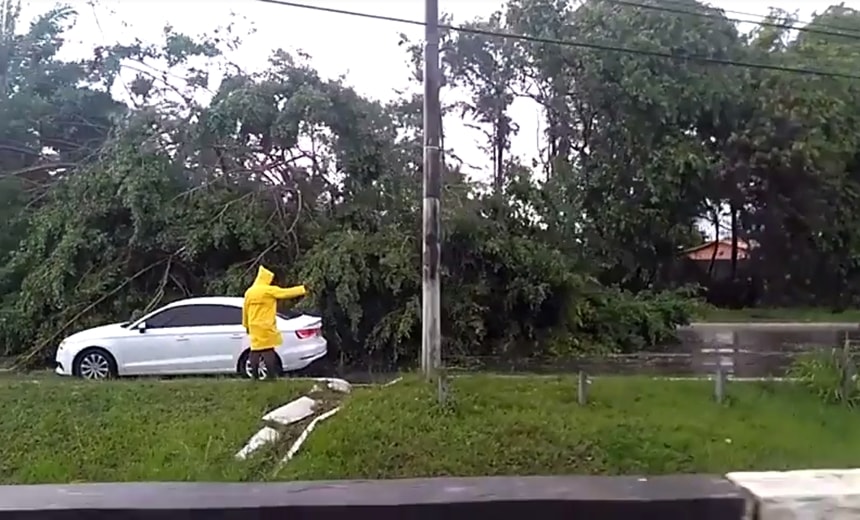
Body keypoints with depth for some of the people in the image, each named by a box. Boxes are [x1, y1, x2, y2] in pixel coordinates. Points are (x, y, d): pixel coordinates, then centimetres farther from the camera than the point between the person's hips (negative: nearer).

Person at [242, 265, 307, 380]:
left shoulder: (249, 292, 8)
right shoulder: (270, 290, -9)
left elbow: (245, 310, 13)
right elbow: (287, 292, -6)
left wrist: (246, 325, 22)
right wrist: (303, 289, 3)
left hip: (254, 327, 5)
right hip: (266, 327, -5)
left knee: (255, 351, 9)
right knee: (268, 351, -2)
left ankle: (255, 376, 12)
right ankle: (271, 376, -3)